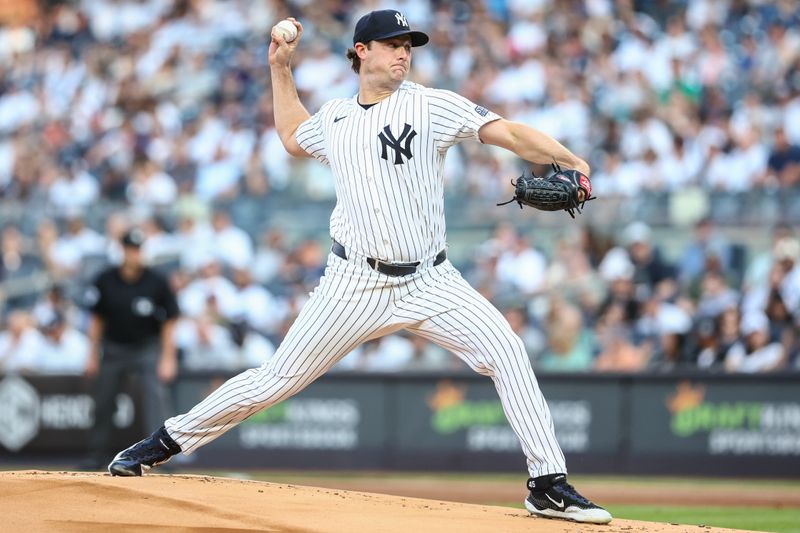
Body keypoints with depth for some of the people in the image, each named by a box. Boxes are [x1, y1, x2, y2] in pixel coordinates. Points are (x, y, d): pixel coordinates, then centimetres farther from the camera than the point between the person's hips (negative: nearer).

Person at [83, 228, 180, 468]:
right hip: (113, 347, 2)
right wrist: (93, 356, 5)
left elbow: (169, 322, -5)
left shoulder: (157, 282, -13)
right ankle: (96, 454, 24)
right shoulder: (105, 281, -8)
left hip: (148, 347, -2)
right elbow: (97, 319, 4)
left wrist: (168, 358, -8)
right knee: (103, 403, 9)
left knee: (156, 395, -20)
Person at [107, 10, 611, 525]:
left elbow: (509, 132, -14)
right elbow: (293, 137, 33)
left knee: (506, 350, -20)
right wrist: (281, 69, 26)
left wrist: (569, 161, -29)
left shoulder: (433, 106, -2)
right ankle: (169, 440, 19)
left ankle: (549, 484, -15)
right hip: (356, 284, 1)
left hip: (430, 282, -1)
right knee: (278, 379, 2)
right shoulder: (334, 118, 10)